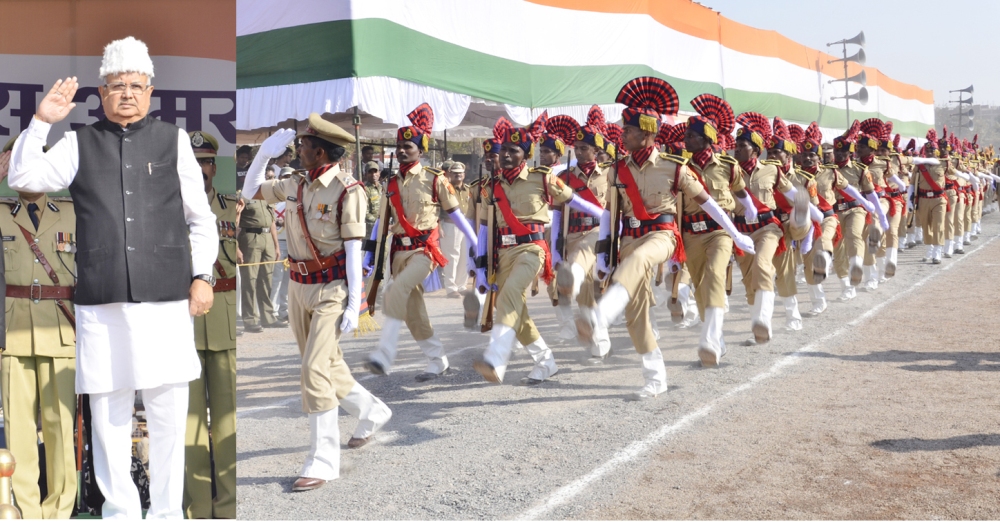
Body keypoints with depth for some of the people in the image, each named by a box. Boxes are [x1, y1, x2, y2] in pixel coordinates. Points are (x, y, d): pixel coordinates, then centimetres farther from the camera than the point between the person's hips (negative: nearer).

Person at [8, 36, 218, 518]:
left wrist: (203, 275, 5)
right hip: (101, 303, 1)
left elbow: (201, 217, 12)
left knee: (169, 416, 2)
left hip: (165, 300, -1)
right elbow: (23, 179, 3)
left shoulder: (173, 141, 9)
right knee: (107, 416, 7)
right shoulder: (80, 144, 11)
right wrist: (41, 122, -3)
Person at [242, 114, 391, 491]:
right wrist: (265, 152, 5)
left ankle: (323, 460, -5)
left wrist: (354, 304, -17)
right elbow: (250, 191, 19)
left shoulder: (347, 190, -13)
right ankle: (371, 411, 40)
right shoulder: (297, 184, 6)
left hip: (332, 290, -7)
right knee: (328, 365, 16)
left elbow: (353, 250, -14)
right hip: (299, 288, 7)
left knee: (315, 369, -14)